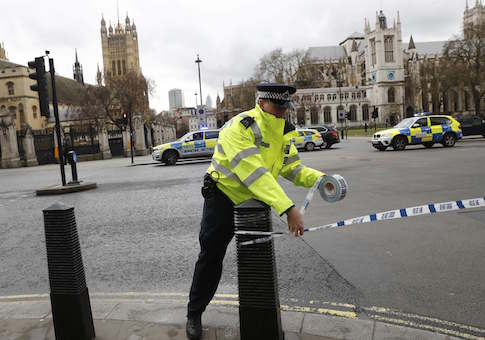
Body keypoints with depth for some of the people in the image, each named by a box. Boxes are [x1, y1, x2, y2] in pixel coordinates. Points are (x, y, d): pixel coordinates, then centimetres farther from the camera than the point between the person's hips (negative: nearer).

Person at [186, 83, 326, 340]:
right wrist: (288, 208, -45)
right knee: (210, 259, 3)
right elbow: (255, 173, -39)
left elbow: (293, 168, -2)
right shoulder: (238, 128, -28)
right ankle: (194, 314, 24)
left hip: (255, 201, 6)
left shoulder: (284, 133, -4)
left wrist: (318, 178, -23)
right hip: (223, 199, -6)